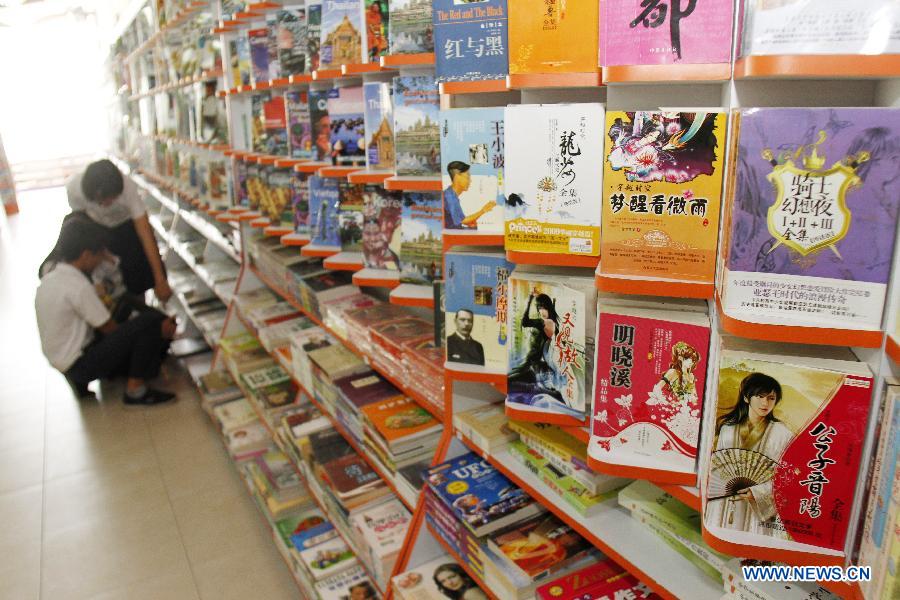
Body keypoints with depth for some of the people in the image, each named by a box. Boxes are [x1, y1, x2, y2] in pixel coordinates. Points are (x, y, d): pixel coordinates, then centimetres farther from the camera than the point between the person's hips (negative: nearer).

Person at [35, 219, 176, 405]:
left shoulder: (49, 278, 6)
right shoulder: (78, 287, -22)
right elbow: (110, 328, -15)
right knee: (151, 321, -20)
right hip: (78, 365, -9)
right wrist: (157, 328, -6)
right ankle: (135, 389, -11)